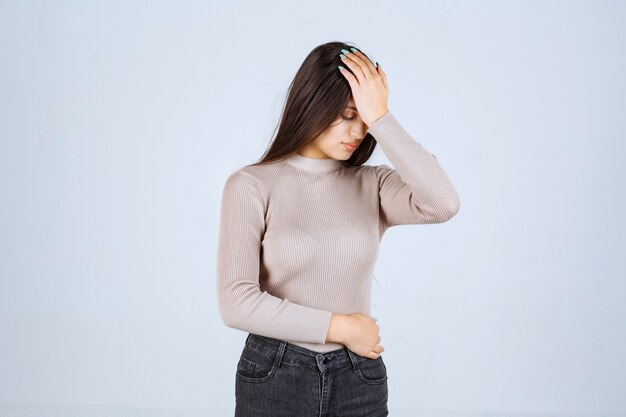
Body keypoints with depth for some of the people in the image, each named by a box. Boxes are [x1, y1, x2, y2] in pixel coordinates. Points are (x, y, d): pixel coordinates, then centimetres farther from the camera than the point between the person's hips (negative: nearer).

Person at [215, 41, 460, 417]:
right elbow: (237, 303, -14)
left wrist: (380, 118, -17)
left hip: (358, 381, 3)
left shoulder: (373, 186, 0)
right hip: (273, 378, -2)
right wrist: (340, 328, -12)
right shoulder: (251, 186, -8)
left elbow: (443, 205, -21)